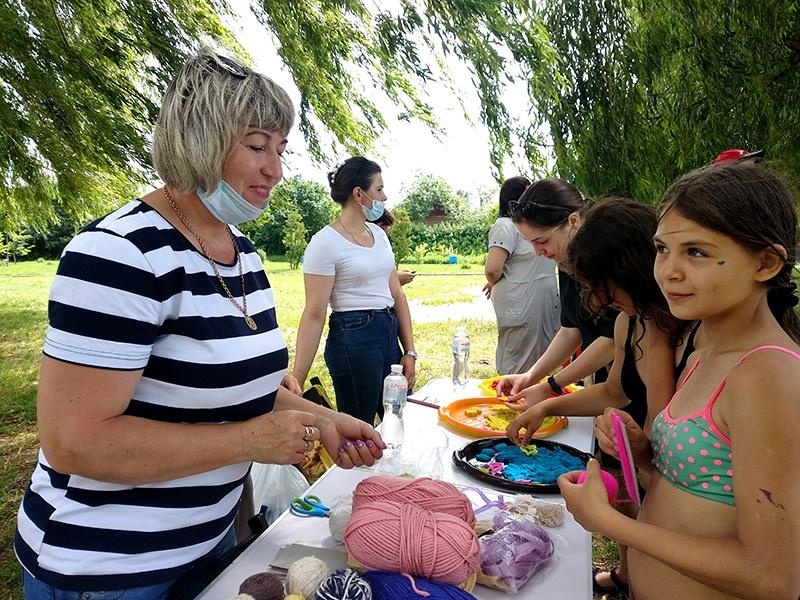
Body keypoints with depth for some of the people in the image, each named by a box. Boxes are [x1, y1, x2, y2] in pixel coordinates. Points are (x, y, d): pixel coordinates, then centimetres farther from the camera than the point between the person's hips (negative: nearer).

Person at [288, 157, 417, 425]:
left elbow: (396, 294, 11)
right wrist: (296, 382, -16)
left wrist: (409, 351, 8)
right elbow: (314, 315, -14)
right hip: (353, 338, -7)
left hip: (389, 335, 7)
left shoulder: (379, 234, 9)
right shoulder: (326, 242, -12)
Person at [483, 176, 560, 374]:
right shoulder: (506, 226, -15)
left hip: (541, 305, 9)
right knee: (519, 366, 2)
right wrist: (495, 284, -4)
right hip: (520, 307, -9)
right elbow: (492, 269, -23)